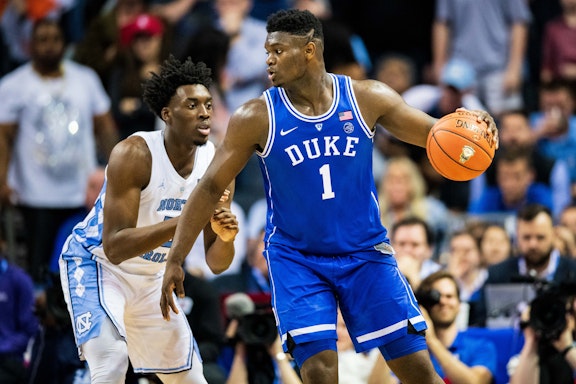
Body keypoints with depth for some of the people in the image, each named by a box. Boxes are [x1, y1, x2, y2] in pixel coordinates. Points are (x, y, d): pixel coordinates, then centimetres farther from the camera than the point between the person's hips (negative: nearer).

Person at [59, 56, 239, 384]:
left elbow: (217, 264, -5)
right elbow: (114, 248, -34)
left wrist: (225, 237, -29)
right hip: (96, 263, -7)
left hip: (152, 277, 7)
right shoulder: (134, 154, -28)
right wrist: (186, 220, -41)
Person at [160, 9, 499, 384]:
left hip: (366, 253, 2)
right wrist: (176, 260, -6)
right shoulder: (257, 118, -10)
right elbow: (211, 188, -4)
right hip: (296, 259, -2)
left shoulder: (367, 98, -7)